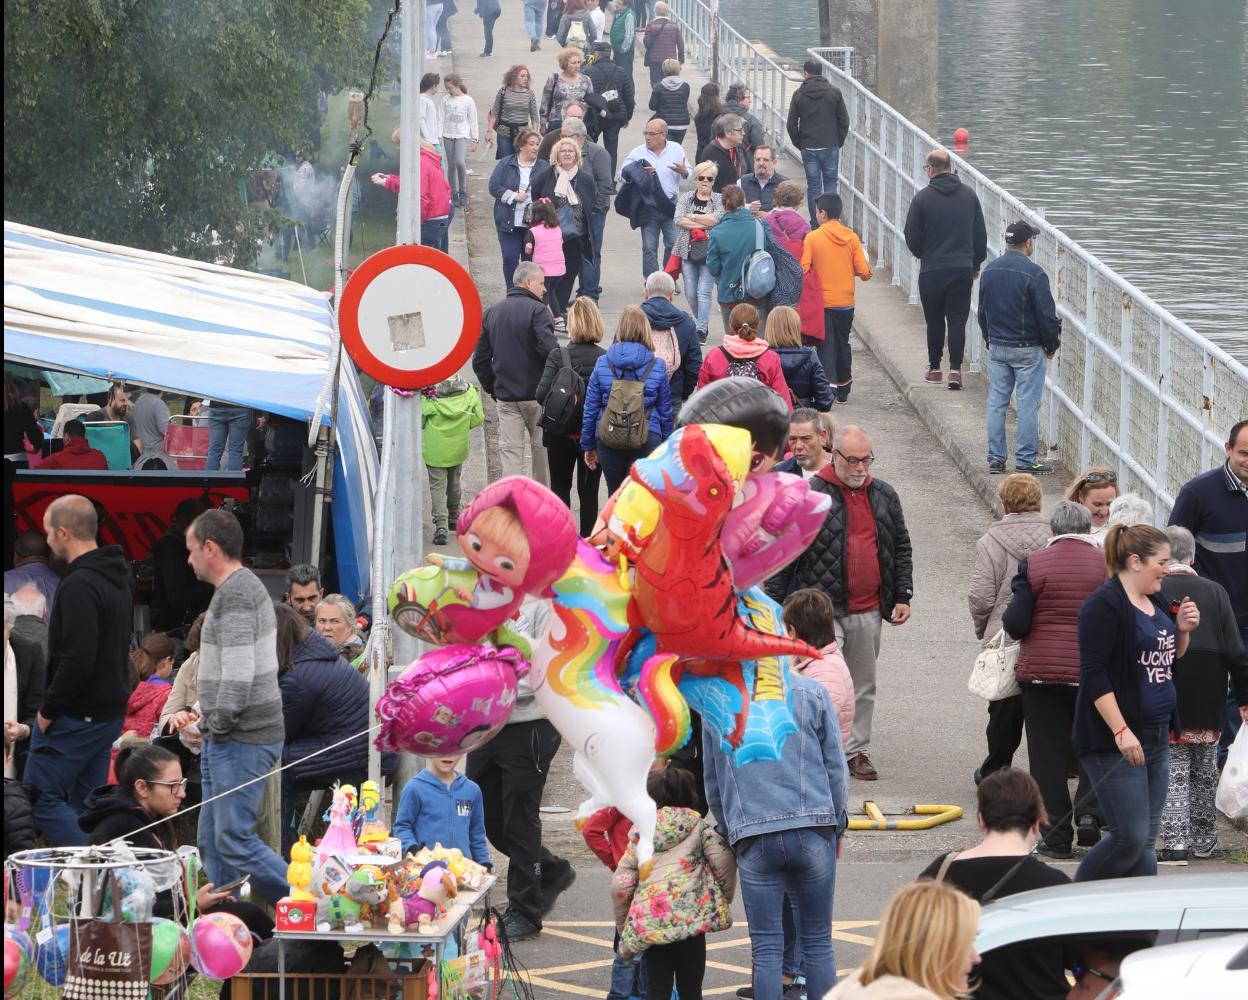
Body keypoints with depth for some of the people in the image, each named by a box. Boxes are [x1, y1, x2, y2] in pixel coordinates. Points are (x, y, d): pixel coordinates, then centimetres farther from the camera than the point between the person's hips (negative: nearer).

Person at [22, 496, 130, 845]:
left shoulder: (79, 586, -19)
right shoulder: (115, 578, 13)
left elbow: (78, 659, -26)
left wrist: (49, 709, -15)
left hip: (77, 717, -9)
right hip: (110, 711, 9)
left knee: (40, 797, -5)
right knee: (87, 802, 13)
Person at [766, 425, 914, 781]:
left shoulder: (884, 496, 9)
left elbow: (901, 548, 18)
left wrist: (902, 597, 12)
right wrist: (773, 605, -5)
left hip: (869, 611, 5)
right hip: (824, 610, -5)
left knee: (863, 685, 13)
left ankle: (855, 751, 24)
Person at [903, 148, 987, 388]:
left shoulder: (922, 198, -9)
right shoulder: (969, 196, 3)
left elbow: (912, 238, -4)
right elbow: (980, 234, 9)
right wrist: (976, 264, 20)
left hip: (932, 270, -2)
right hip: (963, 269, 2)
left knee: (934, 321, 9)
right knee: (958, 320, 3)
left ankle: (934, 368, 15)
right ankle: (955, 368, -5)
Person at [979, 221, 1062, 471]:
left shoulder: (990, 271, 5)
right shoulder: (1033, 273, -15)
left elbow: (982, 312, 13)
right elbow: (1047, 315, -14)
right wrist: (1051, 345, 1)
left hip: (997, 347, 6)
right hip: (1027, 348, -6)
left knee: (996, 401, 10)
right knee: (1028, 404, -1)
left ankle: (995, 458, 12)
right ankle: (1026, 459, 0)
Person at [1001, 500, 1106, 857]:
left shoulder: (1034, 563, -6)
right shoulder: (1106, 564, -4)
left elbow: (1016, 623, -9)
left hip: (1041, 670, 0)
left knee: (1048, 753, 6)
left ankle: (1056, 836, 6)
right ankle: (1089, 813, -1)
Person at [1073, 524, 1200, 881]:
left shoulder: (1155, 603, 14)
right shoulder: (1105, 605, -14)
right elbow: (1094, 674, -19)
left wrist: (1182, 631, 6)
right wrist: (1121, 731, -24)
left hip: (1155, 738, 9)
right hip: (1115, 742, -9)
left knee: (1146, 841, 9)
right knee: (1130, 838, -12)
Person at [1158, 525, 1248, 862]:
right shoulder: (1215, 592, 0)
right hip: (1209, 703, 3)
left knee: (1173, 772, 1)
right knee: (1204, 771, 17)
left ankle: (1175, 843, -7)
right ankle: (1203, 839, 27)